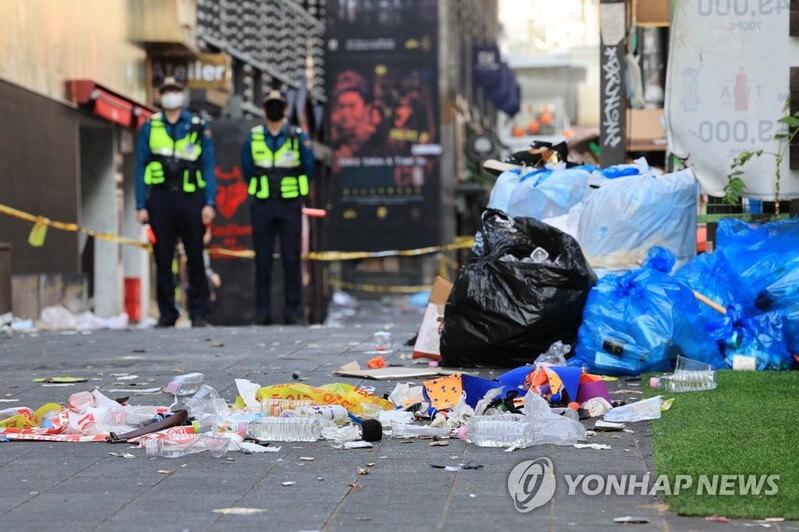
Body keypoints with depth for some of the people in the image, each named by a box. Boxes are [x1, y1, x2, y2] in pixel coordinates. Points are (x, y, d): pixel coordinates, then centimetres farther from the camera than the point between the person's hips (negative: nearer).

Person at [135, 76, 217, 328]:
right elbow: (140, 168, 8)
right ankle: (167, 314, 9)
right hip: (160, 199, 1)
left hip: (190, 198, -1)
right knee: (163, 259, 3)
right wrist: (141, 206, 1)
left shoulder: (198, 127, 8)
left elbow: (208, 166, 6)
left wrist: (209, 203, -3)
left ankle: (198, 313, 6)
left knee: (195, 258, 1)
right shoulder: (149, 128, 10)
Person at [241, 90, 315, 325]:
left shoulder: (299, 138, 2)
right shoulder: (252, 138, 5)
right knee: (263, 260, 1)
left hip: (290, 206, -1)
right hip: (261, 206, 1)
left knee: (291, 259, -2)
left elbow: (308, 171, 11)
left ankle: (292, 309, 3)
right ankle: (263, 311, 4)